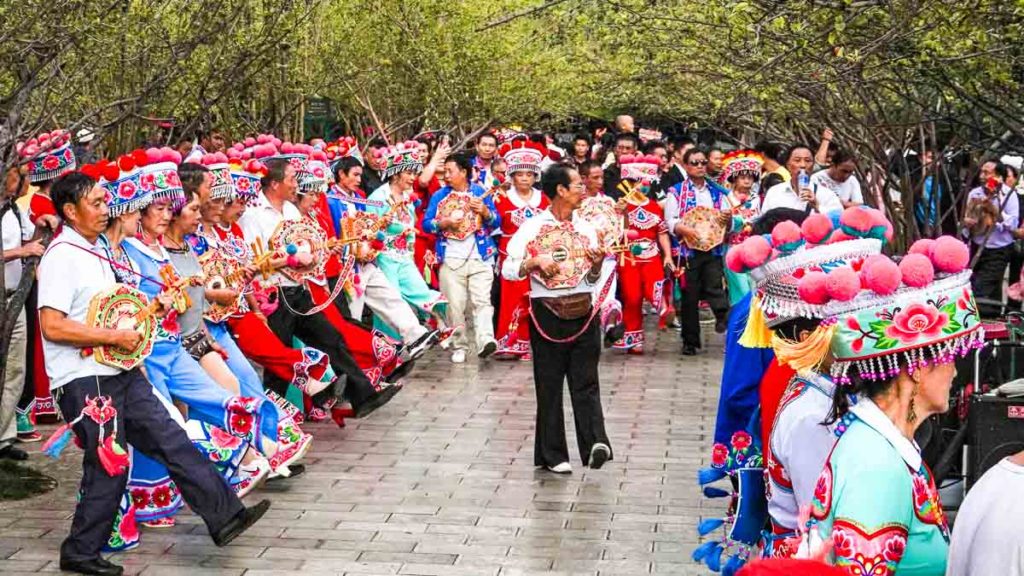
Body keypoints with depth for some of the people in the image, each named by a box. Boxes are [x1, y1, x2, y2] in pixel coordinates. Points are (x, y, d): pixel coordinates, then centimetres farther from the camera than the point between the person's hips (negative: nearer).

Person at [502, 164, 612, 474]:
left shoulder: (585, 229, 11)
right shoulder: (532, 227, -2)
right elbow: (507, 269, -5)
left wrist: (597, 264, -4)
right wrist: (535, 262, -20)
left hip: (582, 313, 3)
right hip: (547, 313, -3)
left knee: (586, 382, -5)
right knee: (549, 385, 3)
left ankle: (595, 442, -16)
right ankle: (553, 455, 9)